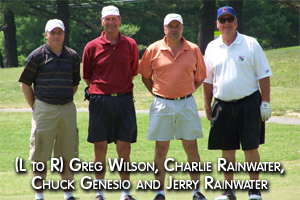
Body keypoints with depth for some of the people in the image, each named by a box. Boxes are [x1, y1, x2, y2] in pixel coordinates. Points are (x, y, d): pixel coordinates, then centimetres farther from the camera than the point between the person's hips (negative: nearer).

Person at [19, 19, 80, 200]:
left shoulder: (73, 56, 9)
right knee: (40, 154, -1)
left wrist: (65, 101, 12)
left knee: (68, 154, 6)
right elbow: (25, 84, 3)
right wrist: (35, 107, 2)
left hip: (68, 109, 3)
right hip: (44, 109, -3)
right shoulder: (37, 56, -1)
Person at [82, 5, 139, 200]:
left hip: (124, 100, 1)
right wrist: (102, 88, 4)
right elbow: (87, 77, 9)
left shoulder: (130, 45, 6)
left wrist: (123, 89, 9)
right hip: (100, 101, -1)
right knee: (100, 148, 1)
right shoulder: (92, 47, 2)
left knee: (124, 148, 1)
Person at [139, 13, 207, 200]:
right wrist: (157, 94, 4)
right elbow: (145, 76, 11)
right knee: (161, 149, 2)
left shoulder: (193, 50, 3)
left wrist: (186, 93, 7)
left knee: (192, 148, 2)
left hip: (187, 104, 1)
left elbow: (199, 77, 13)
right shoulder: (154, 50, 0)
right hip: (162, 105, -1)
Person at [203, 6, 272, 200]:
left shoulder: (251, 44, 0)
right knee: (227, 149, 6)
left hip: (249, 104, -3)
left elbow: (264, 75, 0)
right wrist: (207, 105, 12)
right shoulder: (212, 48, 9)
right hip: (223, 105, 3)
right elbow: (207, 79, 16)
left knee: (251, 147, -3)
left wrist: (265, 102, -5)